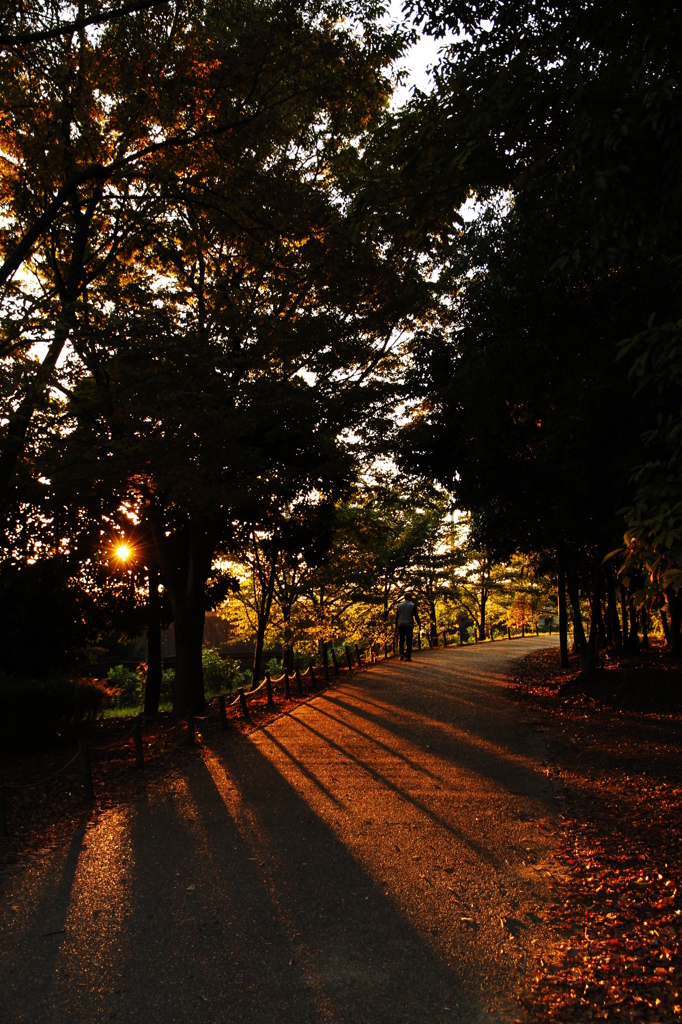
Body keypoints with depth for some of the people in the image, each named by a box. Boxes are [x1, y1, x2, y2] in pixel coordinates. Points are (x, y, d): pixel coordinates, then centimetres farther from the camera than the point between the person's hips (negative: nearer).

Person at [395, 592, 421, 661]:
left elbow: (397, 616, 11)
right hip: (409, 625, -4)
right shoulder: (412, 605, -4)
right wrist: (419, 624, 4)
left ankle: (401, 654, 7)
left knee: (402, 640, 16)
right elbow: (416, 616, -5)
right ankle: (407, 656, -3)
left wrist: (396, 625, 17)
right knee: (409, 641, 0)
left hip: (400, 625, 4)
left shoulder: (399, 605, 8)